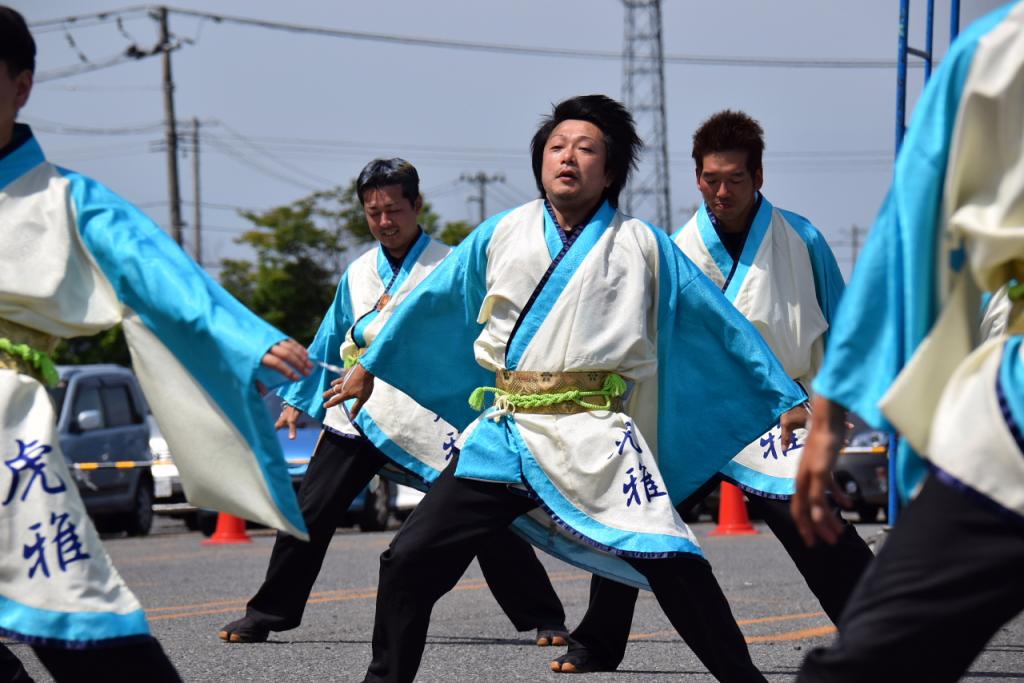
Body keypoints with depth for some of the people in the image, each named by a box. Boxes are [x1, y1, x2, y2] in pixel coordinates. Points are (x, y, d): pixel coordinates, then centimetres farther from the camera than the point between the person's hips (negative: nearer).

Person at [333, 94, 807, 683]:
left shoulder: (641, 245, 6)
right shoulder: (503, 235, 12)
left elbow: (722, 323, 10)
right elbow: (431, 302, 24)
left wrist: (786, 398, 9)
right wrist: (370, 366, 30)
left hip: (594, 437, -3)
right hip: (501, 435, 3)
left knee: (673, 564, -17)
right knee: (410, 561, -1)